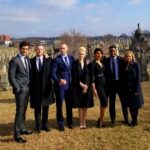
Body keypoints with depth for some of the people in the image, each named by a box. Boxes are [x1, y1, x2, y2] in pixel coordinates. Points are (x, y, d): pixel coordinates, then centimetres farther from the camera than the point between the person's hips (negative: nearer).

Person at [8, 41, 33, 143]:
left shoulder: (27, 60, 12)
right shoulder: (15, 61, -10)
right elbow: (11, 77, -12)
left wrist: (29, 86, 10)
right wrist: (18, 88, -15)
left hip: (27, 89, 7)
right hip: (20, 89, -7)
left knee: (24, 110, 14)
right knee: (20, 111, -8)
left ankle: (22, 128, 26)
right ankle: (17, 134, -2)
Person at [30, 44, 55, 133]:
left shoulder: (48, 60, 2)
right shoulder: (31, 61, 1)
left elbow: (51, 72, 0)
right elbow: (30, 75, 2)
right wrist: (30, 87, -4)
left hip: (46, 87, 1)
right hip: (35, 88, -1)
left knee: (46, 107, 11)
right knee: (37, 108, 7)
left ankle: (45, 125, 25)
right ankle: (38, 126, 19)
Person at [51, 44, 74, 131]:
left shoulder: (71, 58, 9)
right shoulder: (56, 60, -4)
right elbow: (53, 73, -10)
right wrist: (58, 81, -25)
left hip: (70, 85, 4)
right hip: (60, 85, -3)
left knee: (69, 105, 13)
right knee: (59, 105, 3)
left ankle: (70, 122, 28)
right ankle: (61, 124, 17)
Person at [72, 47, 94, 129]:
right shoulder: (75, 64, -1)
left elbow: (89, 75, 0)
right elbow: (74, 77, -4)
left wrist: (86, 85, -9)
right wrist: (81, 84, -11)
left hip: (87, 86, 1)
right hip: (78, 87, -1)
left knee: (85, 106, 5)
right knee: (80, 106, 2)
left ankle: (84, 122, 16)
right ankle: (81, 123, 11)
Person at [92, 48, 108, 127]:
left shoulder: (102, 63, 11)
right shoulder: (93, 64, -8)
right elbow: (92, 77, -11)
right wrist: (94, 88, -15)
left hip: (105, 84, 7)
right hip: (98, 85, -6)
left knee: (103, 103, 8)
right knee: (105, 103, -11)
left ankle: (101, 120, 18)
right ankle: (101, 120, 4)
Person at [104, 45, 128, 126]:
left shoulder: (121, 59, 0)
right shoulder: (106, 61, 0)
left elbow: (124, 71, 1)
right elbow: (105, 72, 1)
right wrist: (106, 83, -6)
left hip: (120, 82, 0)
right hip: (111, 83, 0)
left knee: (124, 101, 9)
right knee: (112, 103, 7)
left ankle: (126, 119, 23)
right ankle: (112, 120, 17)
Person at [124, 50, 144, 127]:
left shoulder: (136, 64, -6)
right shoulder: (125, 65, 5)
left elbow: (138, 77, -9)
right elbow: (124, 77, 7)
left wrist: (136, 90, -14)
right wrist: (125, 88, 2)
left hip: (135, 88, -4)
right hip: (128, 88, 4)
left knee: (135, 105, 3)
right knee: (130, 105, 7)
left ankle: (134, 121, 15)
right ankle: (133, 120, 19)